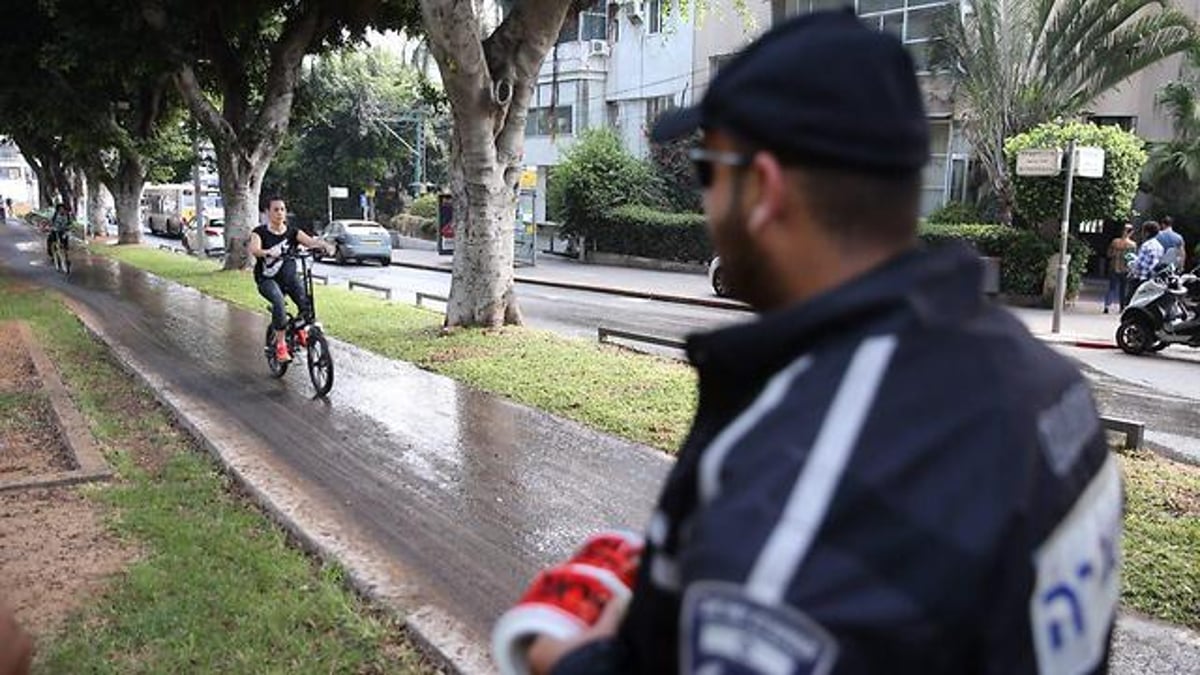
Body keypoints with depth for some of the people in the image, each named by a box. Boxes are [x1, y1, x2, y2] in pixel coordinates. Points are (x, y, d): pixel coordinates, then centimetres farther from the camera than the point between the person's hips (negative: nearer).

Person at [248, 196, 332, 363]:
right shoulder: (260, 232, -4)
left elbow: (310, 241, -17)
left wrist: (324, 245, -38)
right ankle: (280, 345, -27)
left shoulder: (292, 231, 2)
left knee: (306, 303, -24)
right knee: (278, 300, -33)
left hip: (287, 276, 2)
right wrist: (268, 252, -47)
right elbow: (254, 249, -24)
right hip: (266, 279, -2)